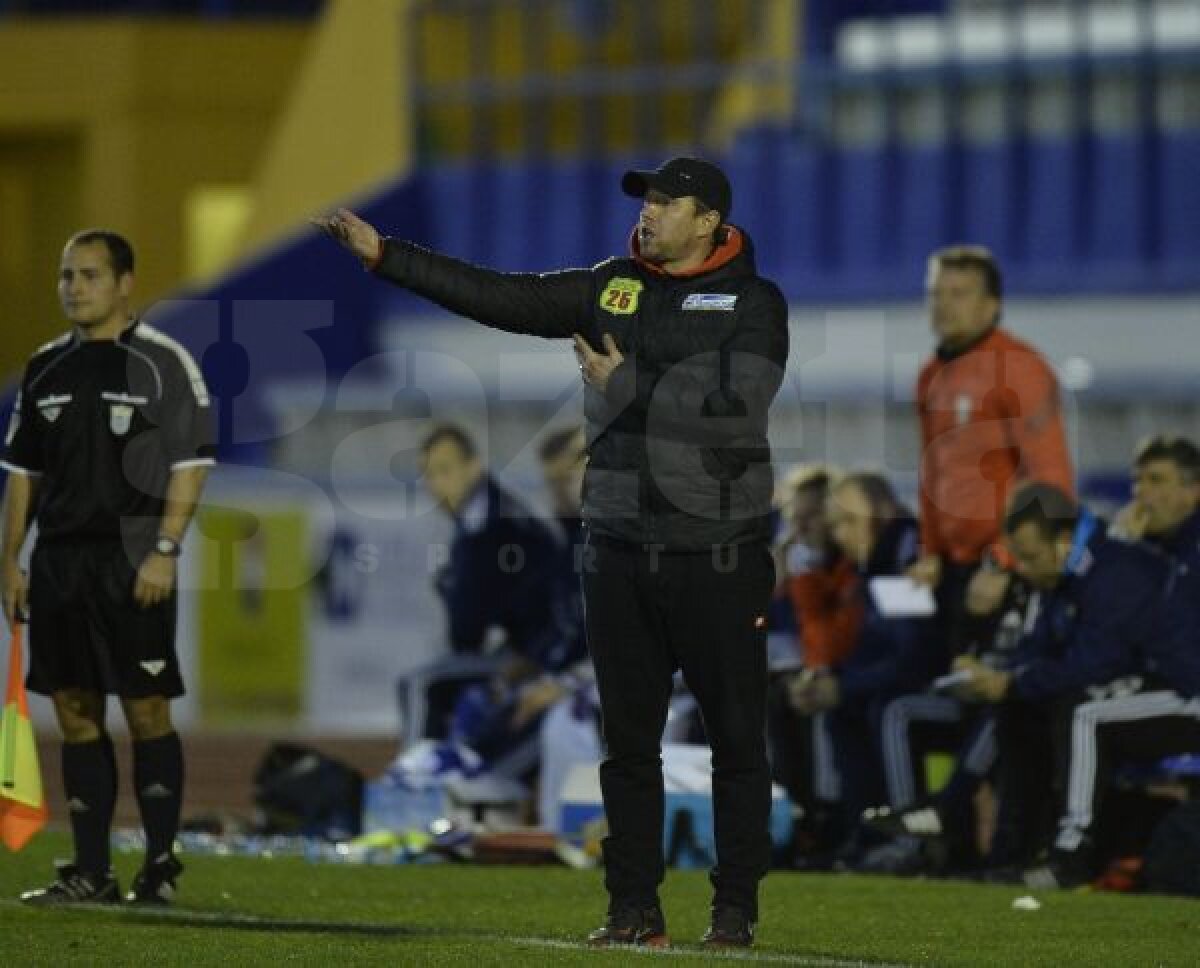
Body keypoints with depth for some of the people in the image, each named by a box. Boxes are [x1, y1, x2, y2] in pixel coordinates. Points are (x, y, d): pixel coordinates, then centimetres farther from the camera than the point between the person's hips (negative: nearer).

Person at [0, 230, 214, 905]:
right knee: (76, 713, 5)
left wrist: (164, 551, -15)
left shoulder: (163, 362, -3)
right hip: (58, 559, 6)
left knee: (148, 710, -4)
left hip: (132, 561, -6)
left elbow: (190, 465, -7)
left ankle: (161, 866, 2)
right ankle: (92, 870, 9)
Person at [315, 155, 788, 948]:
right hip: (621, 553, 5)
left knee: (737, 739, 0)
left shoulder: (755, 304, -4)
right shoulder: (611, 289, 10)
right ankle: (635, 910, 11)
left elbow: (734, 408, -18)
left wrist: (626, 385, -11)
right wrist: (383, 253, -2)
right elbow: (497, 296, 4)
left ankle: (737, 909, 7)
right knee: (629, 740, 6)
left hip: (719, 559, -5)